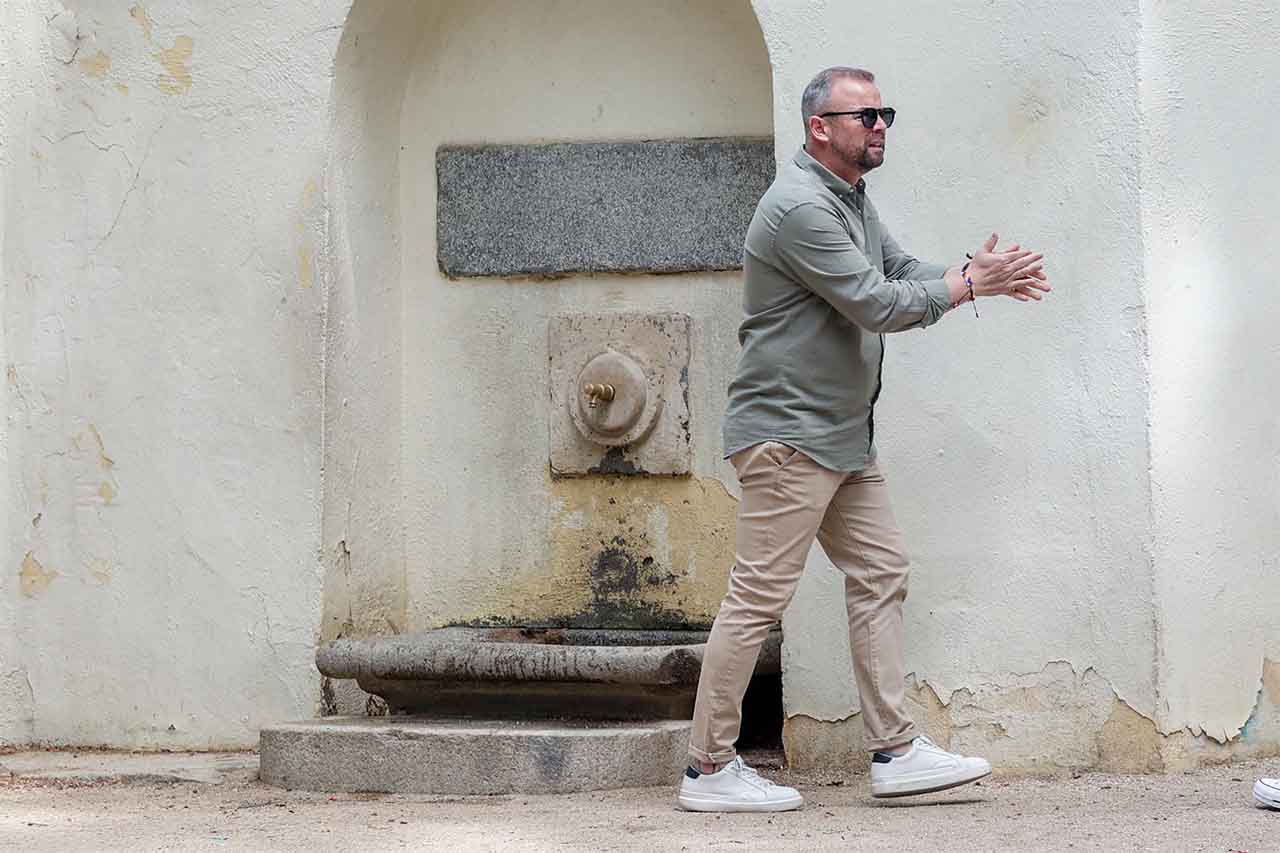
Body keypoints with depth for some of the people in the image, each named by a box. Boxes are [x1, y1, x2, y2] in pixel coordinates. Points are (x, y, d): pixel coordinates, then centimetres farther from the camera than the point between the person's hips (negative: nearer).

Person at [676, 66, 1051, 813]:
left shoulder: (852, 198, 16)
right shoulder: (802, 207, -19)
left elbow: (900, 270, 16)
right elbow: (876, 304, -20)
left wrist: (978, 275, -1)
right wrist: (969, 285, -12)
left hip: (843, 438, 11)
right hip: (788, 434, -11)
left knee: (881, 575, 8)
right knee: (760, 596, -7)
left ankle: (896, 751, 12)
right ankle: (709, 770, -1)